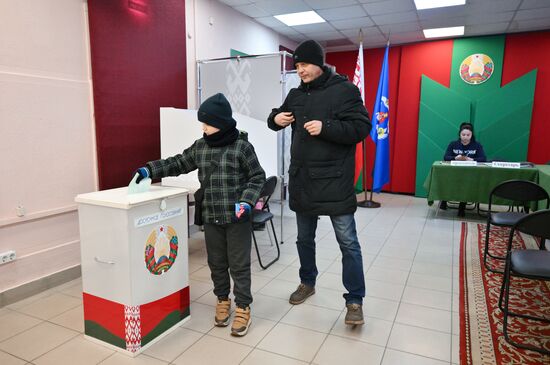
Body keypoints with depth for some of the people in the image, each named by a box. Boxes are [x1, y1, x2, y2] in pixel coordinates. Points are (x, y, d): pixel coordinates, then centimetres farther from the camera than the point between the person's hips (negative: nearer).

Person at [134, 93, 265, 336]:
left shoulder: (242, 146, -10)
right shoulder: (200, 147, 6)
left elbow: (257, 177, -6)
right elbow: (178, 164, 14)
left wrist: (246, 201, -18)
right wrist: (150, 170, 5)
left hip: (237, 217, -5)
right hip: (211, 218, 5)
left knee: (239, 264, 5)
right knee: (216, 263, 16)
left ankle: (243, 308, 19)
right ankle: (223, 300, 35)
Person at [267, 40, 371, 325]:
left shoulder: (344, 90, -6)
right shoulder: (296, 94, 11)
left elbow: (362, 128, -13)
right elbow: (277, 117, 24)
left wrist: (326, 128, -24)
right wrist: (275, 118, 0)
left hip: (334, 181, -6)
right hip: (302, 179, 6)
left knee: (348, 242, 0)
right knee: (304, 238, 18)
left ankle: (354, 301, 13)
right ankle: (307, 283, 38)